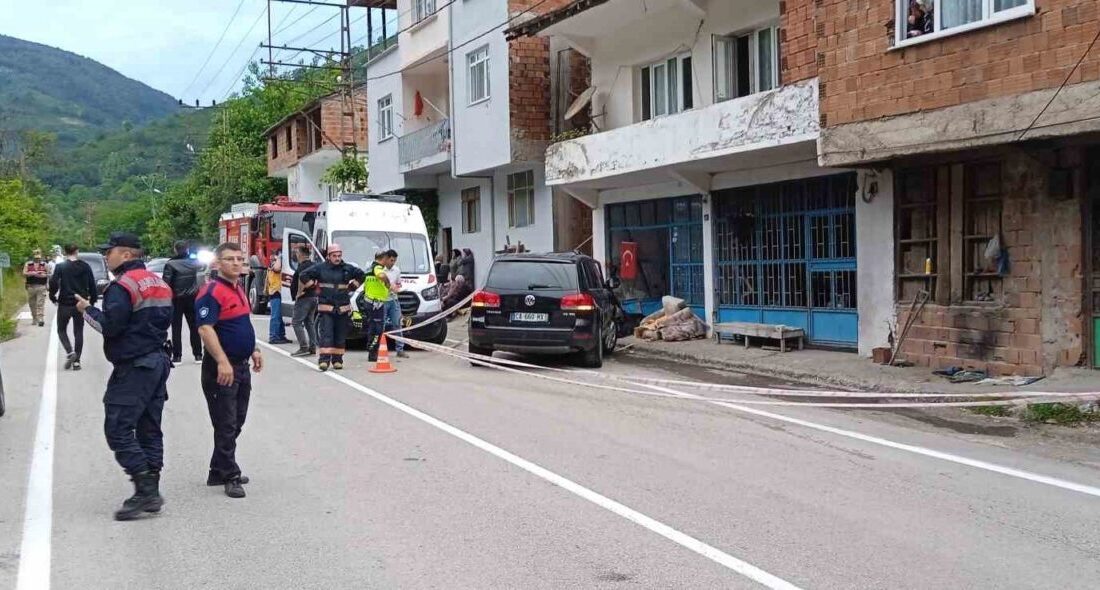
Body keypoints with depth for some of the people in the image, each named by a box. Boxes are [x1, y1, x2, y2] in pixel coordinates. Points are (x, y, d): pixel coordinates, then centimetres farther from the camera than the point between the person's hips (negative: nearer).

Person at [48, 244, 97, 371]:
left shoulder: (60, 267, -6)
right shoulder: (85, 267, 1)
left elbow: (54, 283, -13)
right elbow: (92, 285, 1)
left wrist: (53, 297, 4)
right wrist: (92, 301, 11)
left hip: (65, 304, -2)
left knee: (61, 330, 14)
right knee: (78, 332, 10)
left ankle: (70, 352, -10)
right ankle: (76, 361, 7)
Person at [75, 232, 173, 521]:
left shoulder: (123, 285, -13)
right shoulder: (158, 283, 16)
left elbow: (110, 326, -19)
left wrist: (87, 310, -4)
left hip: (133, 367, -9)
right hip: (158, 362, 9)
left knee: (118, 429, -7)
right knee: (149, 429, 11)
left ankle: (145, 489, -12)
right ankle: (151, 494, 14)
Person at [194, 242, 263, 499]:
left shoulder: (239, 288, 13)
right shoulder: (212, 291, -16)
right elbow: (205, 328, -24)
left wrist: (253, 350, 22)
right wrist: (222, 362, -30)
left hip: (241, 365, 10)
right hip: (221, 368, -10)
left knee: (236, 423, 15)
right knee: (226, 425, -2)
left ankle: (218, 472, 26)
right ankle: (230, 477, 6)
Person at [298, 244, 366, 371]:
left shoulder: (348, 268, 7)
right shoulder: (320, 268, 0)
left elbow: (361, 275, 22)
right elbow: (304, 276, 6)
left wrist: (353, 286, 12)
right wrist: (314, 286, 2)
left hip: (343, 309, 3)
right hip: (325, 308, -3)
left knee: (340, 336, 6)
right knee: (325, 334, -11)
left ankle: (337, 360, 15)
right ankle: (324, 360, -14)